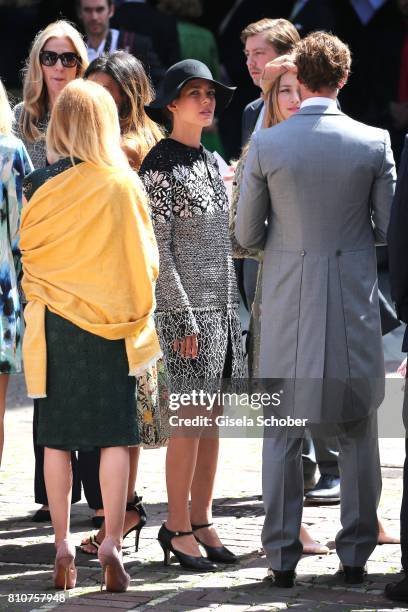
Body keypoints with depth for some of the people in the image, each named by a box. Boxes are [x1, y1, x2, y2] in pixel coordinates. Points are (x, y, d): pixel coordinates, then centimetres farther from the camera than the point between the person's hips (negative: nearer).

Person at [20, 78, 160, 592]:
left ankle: (63, 548, 8)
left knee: (57, 438, 7)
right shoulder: (124, 185, -7)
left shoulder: (39, 186, -6)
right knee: (114, 438, 4)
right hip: (112, 323, -1)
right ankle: (111, 543, -2)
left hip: (55, 323, 1)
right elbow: (145, 259, 0)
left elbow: (26, 255, 2)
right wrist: (137, 317, 13)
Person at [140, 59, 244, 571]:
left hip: (222, 306, 8)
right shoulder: (160, 165, -8)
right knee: (190, 418, -7)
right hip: (185, 306, -7)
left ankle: (201, 521, 13)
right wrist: (184, 317, -16)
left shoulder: (211, 162, 15)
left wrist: (232, 307, 16)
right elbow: (157, 249, -13)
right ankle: (178, 528, 0)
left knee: (212, 418, 8)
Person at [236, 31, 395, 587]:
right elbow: (390, 228, 0)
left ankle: (283, 556, 9)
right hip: (353, 298, 0)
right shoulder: (374, 143, -6)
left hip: (288, 298, 0)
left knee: (282, 429, 9)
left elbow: (246, 233, -1)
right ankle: (356, 554, 13)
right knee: (358, 430, 10)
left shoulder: (265, 145, -7)